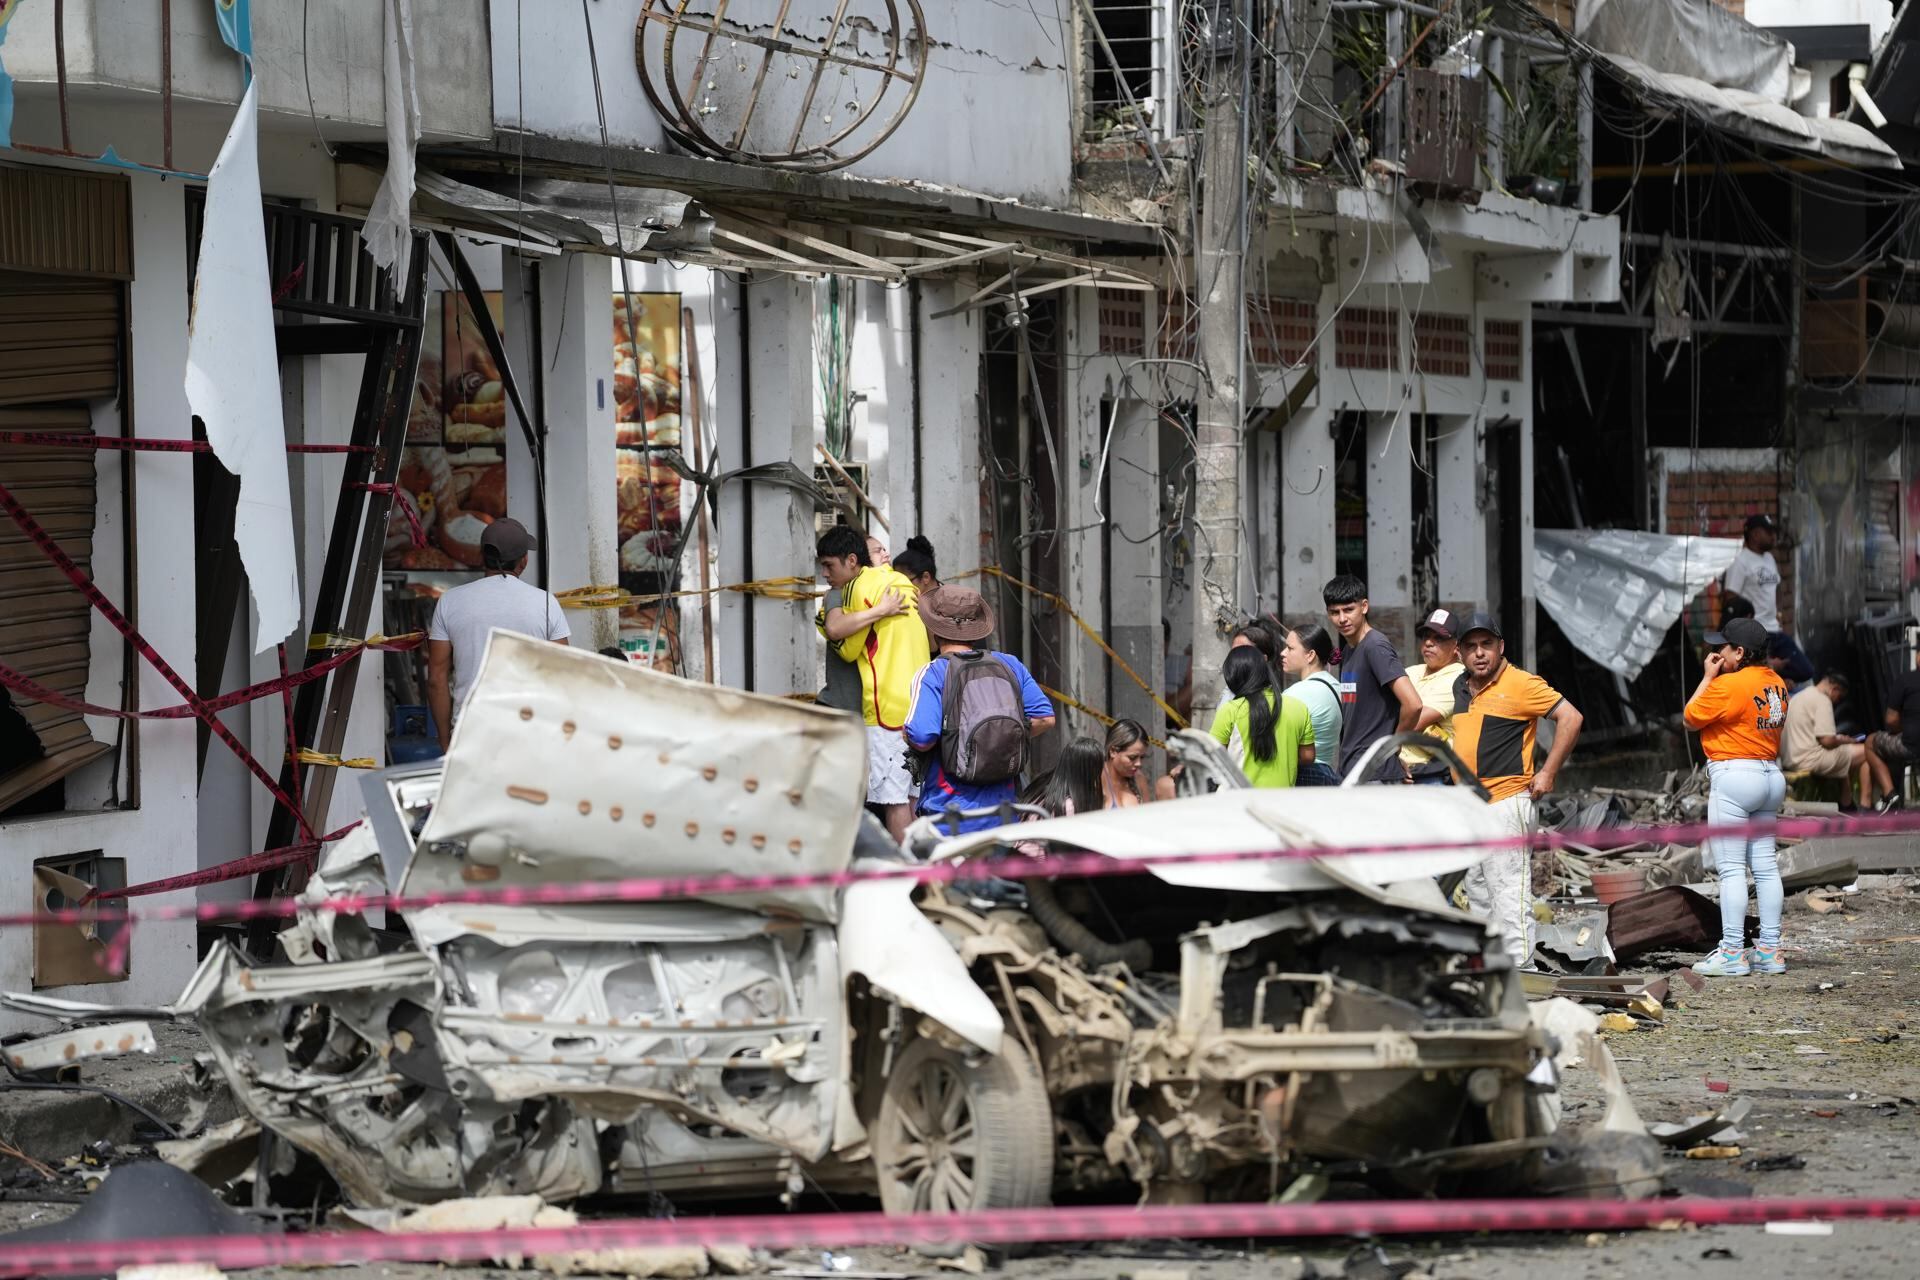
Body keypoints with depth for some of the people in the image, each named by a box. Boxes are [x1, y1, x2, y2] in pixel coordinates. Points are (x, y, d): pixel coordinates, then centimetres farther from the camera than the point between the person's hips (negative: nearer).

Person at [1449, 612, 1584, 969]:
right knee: (1477, 896, 12)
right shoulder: (1461, 688, 13)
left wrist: (1548, 773, -13)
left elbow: (1571, 718, -13)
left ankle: (1519, 971, -14)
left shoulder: (1521, 684, -10)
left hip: (1506, 802, -9)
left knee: (1509, 893, -12)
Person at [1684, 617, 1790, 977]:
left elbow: (1691, 718, -5)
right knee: (1765, 865, 10)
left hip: (1734, 776, -9)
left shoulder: (1729, 685, -15)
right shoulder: (1776, 683, 10)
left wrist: (1708, 676, 2)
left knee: (1731, 868, -6)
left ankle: (1732, 953, -8)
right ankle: (1769, 950, 11)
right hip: (1771, 775, 9)